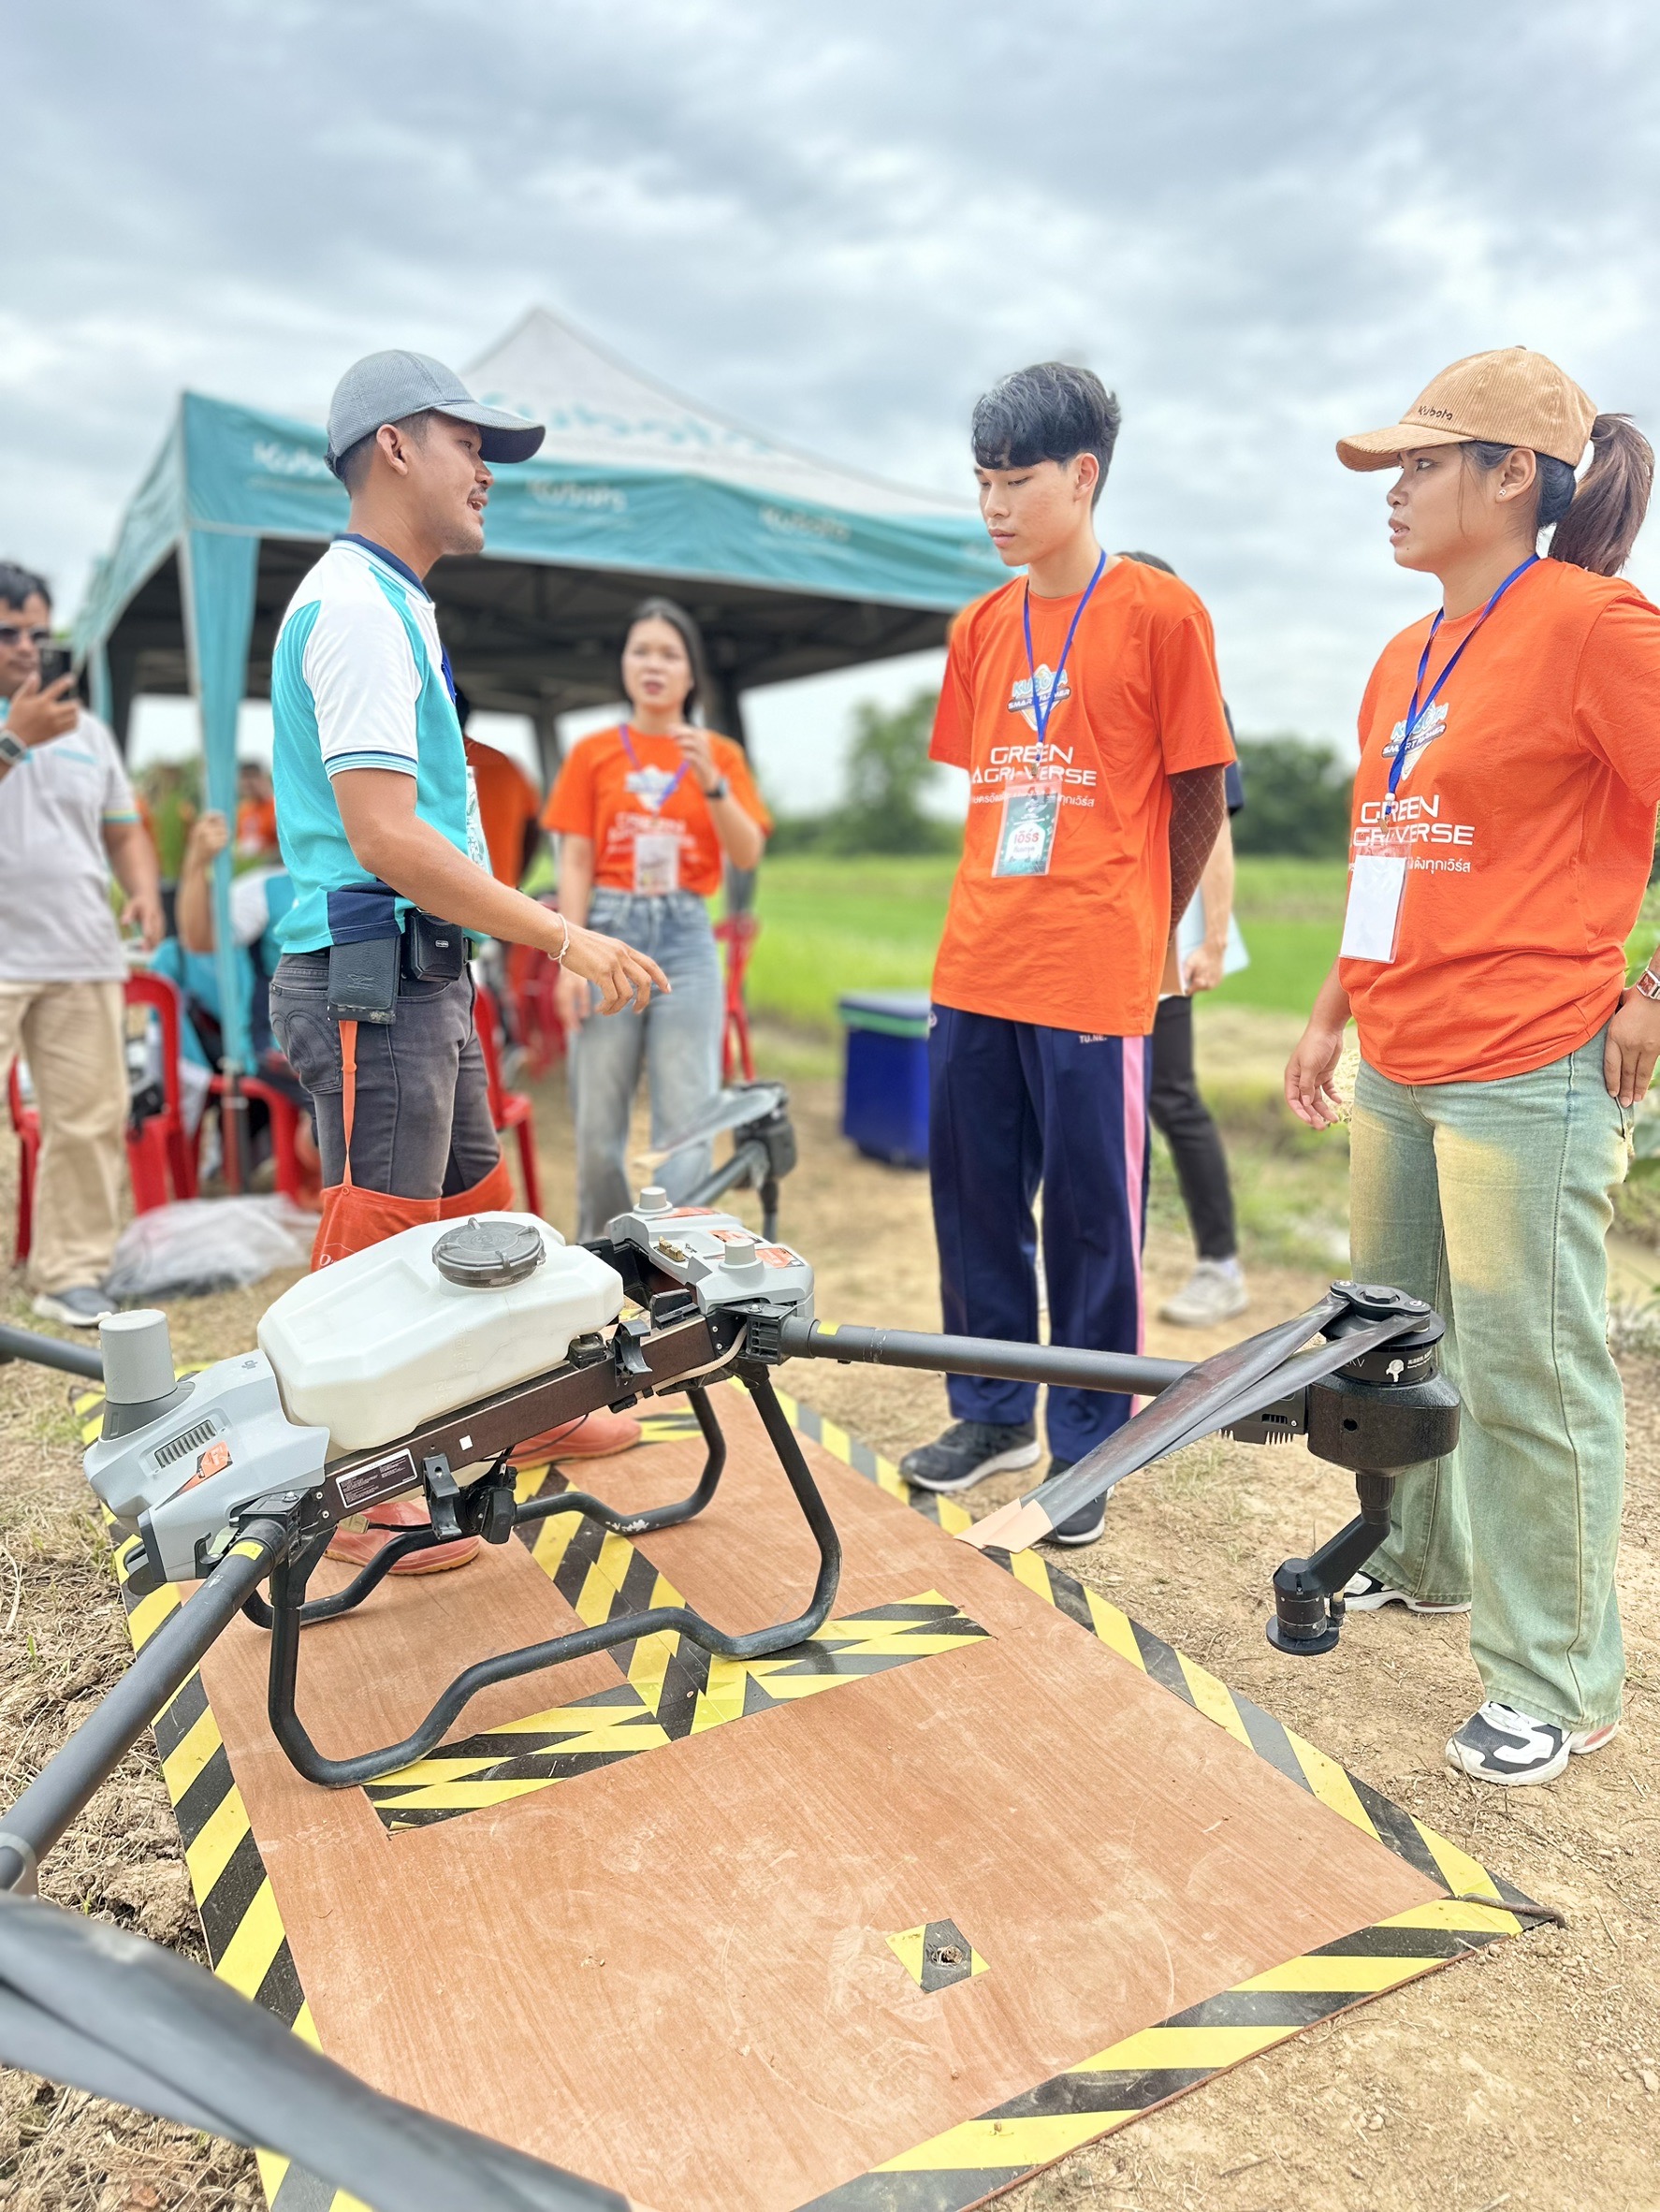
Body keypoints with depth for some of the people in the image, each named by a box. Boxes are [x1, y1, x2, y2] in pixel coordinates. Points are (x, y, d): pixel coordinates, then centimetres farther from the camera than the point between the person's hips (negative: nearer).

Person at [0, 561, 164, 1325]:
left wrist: (144, 890, 3)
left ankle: (71, 1275, 14)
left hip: (83, 959, 4)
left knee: (90, 1120, 3)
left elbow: (123, 829, 20)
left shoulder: (85, 729, 19)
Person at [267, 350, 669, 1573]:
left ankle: (529, 1409, 36)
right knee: (375, 1245, -1)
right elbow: (384, 838, -23)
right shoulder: (358, 606, -14)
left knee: (476, 1207, 19)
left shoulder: (389, 603, 19)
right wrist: (567, 938, -21)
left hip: (422, 976, 10)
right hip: (372, 977, -10)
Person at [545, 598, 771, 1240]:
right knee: (598, 1121, 3)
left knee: (685, 1121, -4)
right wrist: (571, 958, -5)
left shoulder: (719, 754, 8)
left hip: (685, 938, 0)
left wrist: (710, 781, -14)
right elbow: (575, 863, 3)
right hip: (610, 929, 0)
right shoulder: (593, 752, 7)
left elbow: (747, 855, -1)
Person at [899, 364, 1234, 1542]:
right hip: (975, 969, 6)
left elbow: (1201, 793, -1)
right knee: (973, 1199, 12)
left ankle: (1086, 1451, 19)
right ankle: (994, 1414, 30)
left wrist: (1141, 929, 5)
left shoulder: (1160, 612, -4)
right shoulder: (982, 626, 13)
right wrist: (1003, 913, 13)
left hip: (1095, 981, -6)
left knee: (1092, 1217, 3)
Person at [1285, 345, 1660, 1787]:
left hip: (1530, 1073, -8)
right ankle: (1422, 1559, 39)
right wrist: (1332, 1015, 19)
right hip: (1398, 1070, 8)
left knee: (1524, 1367, -1)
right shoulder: (1406, 660, 16)